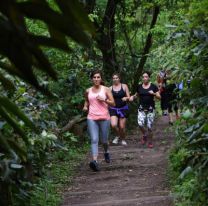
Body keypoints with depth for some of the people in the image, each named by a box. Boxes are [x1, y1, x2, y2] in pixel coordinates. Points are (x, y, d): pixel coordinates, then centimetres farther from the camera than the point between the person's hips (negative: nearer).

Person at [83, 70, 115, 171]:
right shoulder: (88, 91, 9)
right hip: (92, 118, 1)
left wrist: (104, 100, -13)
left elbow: (113, 103, 3)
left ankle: (106, 152, 42)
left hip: (104, 118, -1)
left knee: (104, 140, 8)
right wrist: (85, 106, 8)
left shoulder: (106, 89, 4)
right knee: (94, 140, -14)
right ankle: (95, 161, -26)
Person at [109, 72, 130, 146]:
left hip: (123, 109, -1)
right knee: (113, 125, -19)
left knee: (122, 127, 0)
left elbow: (128, 97, 2)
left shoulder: (124, 86, 2)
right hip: (113, 109, 1)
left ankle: (123, 139, 27)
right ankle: (117, 136, 12)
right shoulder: (110, 88, 5)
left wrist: (126, 98, -18)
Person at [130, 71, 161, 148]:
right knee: (140, 124, -17)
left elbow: (159, 97, 0)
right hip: (141, 108, 2)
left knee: (149, 126, -3)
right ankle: (144, 135, 14)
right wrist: (133, 97, 2)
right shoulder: (139, 87, 7)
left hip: (150, 108, -2)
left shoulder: (153, 86, 0)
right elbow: (137, 95, 23)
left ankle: (150, 142, 16)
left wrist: (154, 94, -19)